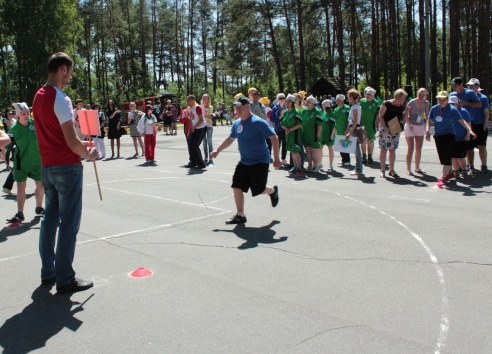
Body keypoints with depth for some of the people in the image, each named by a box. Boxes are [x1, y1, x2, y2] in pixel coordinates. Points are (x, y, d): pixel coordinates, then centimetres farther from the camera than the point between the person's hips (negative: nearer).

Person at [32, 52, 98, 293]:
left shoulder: (39, 97, 11)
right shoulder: (60, 99, -16)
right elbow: (72, 142, -19)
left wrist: (79, 146, 17)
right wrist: (88, 154, -2)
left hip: (47, 167, 9)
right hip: (67, 168, -9)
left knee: (50, 219, 16)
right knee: (68, 225, -2)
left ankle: (48, 272, 25)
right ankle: (65, 280, 5)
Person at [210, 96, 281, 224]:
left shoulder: (258, 122, -17)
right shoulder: (237, 124, 5)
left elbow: (274, 137, -17)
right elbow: (230, 139, 22)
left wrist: (276, 158, -20)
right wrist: (218, 151, 20)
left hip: (260, 162, -7)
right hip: (244, 162, 7)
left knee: (258, 190, -4)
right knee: (237, 187, -1)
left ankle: (273, 190, 30)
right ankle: (240, 215, 11)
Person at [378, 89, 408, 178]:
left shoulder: (402, 107, 8)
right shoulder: (387, 104, -10)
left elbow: (401, 119, 16)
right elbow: (380, 116, -10)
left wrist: (406, 112, -3)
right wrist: (385, 127, -18)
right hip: (385, 129, -6)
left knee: (393, 150, 9)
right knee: (384, 149, -2)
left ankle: (392, 170, 17)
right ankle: (382, 170, 5)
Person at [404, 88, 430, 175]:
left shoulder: (426, 103, -1)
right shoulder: (411, 103, -15)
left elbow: (426, 115, 11)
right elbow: (405, 115, -13)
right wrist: (409, 124, -24)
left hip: (420, 127, 5)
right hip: (410, 127, -4)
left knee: (419, 148, 8)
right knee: (410, 148, -4)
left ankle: (417, 168, 20)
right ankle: (408, 169, 3)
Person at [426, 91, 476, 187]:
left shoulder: (452, 109, -11)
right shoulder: (434, 109, 0)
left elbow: (461, 120, -17)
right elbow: (429, 120, 10)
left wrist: (469, 130, -28)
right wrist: (427, 131, -4)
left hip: (449, 135, -5)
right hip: (437, 135, 5)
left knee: (446, 157, -12)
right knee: (442, 157, 12)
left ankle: (443, 178, -12)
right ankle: (450, 173, 33)